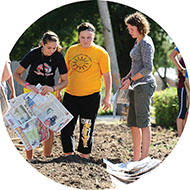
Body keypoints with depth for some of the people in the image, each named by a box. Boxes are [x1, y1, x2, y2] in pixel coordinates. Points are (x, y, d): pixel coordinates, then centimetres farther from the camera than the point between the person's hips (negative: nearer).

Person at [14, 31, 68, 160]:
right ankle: (29, 159, -6)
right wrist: (27, 85, -26)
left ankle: (47, 157, 7)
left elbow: (64, 81, -6)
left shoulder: (58, 57, -12)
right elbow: (17, 73, -9)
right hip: (31, 91, -2)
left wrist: (53, 88, -25)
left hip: (49, 92, 2)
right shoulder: (33, 54, -16)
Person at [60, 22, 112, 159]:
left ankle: (85, 156, 13)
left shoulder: (100, 53, -2)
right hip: (70, 95, 4)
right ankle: (68, 154, 15)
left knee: (86, 129, 2)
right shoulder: (71, 50, 8)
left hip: (91, 96, -3)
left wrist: (107, 97, -4)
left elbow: (107, 76, 0)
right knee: (66, 127, 3)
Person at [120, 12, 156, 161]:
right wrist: (127, 76, 11)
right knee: (133, 123, 10)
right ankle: (136, 157, 15)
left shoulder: (146, 44, -13)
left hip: (144, 85, -10)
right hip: (137, 86, 10)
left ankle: (144, 158, -4)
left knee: (143, 122, -7)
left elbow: (148, 68, -19)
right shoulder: (138, 42, 16)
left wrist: (131, 80, -15)